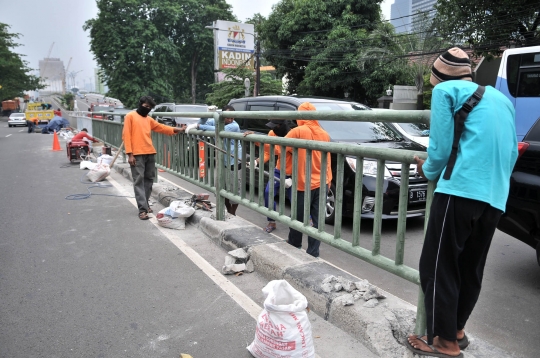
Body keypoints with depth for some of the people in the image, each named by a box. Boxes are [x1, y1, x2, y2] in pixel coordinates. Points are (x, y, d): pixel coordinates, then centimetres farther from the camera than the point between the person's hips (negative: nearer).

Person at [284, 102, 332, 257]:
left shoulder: (297, 132, -9)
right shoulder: (324, 134, 7)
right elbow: (327, 160, 11)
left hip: (304, 184, -4)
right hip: (321, 183, 4)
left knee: (298, 218, 13)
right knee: (317, 220, 6)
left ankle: (294, 246, 31)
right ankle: (313, 253, 9)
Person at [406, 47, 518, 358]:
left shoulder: (446, 90, 3)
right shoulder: (500, 98, 24)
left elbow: (441, 147, -4)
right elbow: (511, 151, 22)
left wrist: (428, 171, 14)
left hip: (461, 190, -8)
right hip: (495, 197, 8)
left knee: (439, 266, 2)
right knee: (471, 268, 17)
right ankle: (457, 330, 31)